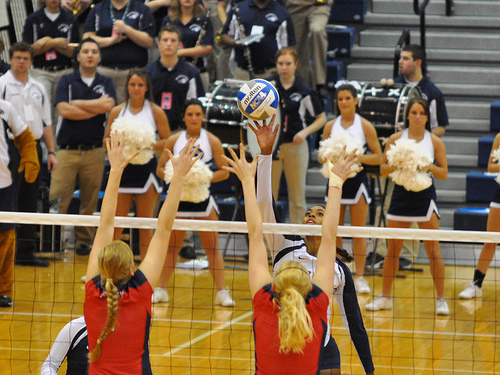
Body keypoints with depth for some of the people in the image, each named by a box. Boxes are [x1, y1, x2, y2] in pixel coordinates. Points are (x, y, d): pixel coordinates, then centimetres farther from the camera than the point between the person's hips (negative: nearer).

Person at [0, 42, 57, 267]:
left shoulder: (38, 89, 17)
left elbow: (47, 123, 20)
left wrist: (51, 152, 12)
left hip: (34, 147, 6)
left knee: (30, 202, 7)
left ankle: (26, 252, 11)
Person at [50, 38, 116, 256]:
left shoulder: (106, 84, 12)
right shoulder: (66, 82, 7)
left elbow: (108, 105, -9)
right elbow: (64, 110, -10)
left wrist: (78, 103, -7)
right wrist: (96, 108, -6)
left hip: (94, 150, 2)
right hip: (67, 150, -2)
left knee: (90, 201, 4)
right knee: (58, 199, -10)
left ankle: (84, 241, 13)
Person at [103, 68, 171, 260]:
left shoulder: (156, 112, 1)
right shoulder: (117, 111, 7)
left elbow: (167, 142, -1)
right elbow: (107, 140, 11)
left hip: (146, 169, -2)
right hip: (122, 169, 2)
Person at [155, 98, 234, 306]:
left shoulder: (212, 141, -1)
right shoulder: (174, 140, 3)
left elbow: (224, 172, 0)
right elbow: (160, 169, 5)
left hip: (203, 197, -1)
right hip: (178, 196, 1)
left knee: (212, 247, -3)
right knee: (172, 246, 6)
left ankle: (222, 292, 0)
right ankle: (161, 290, 16)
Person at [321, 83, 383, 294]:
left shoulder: (365, 126, -1)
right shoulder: (330, 126, 7)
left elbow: (378, 157, -2)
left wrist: (358, 157, -17)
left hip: (357, 180, -3)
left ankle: (360, 278, 1)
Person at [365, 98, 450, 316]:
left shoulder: (435, 142, 1)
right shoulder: (396, 139, 3)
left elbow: (444, 174, 3)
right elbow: (383, 169, 4)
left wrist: (429, 166, -16)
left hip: (425, 195, -1)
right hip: (401, 194, 1)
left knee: (433, 250, -5)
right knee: (392, 250, 5)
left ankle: (441, 299, 1)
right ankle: (385, 297, 16)